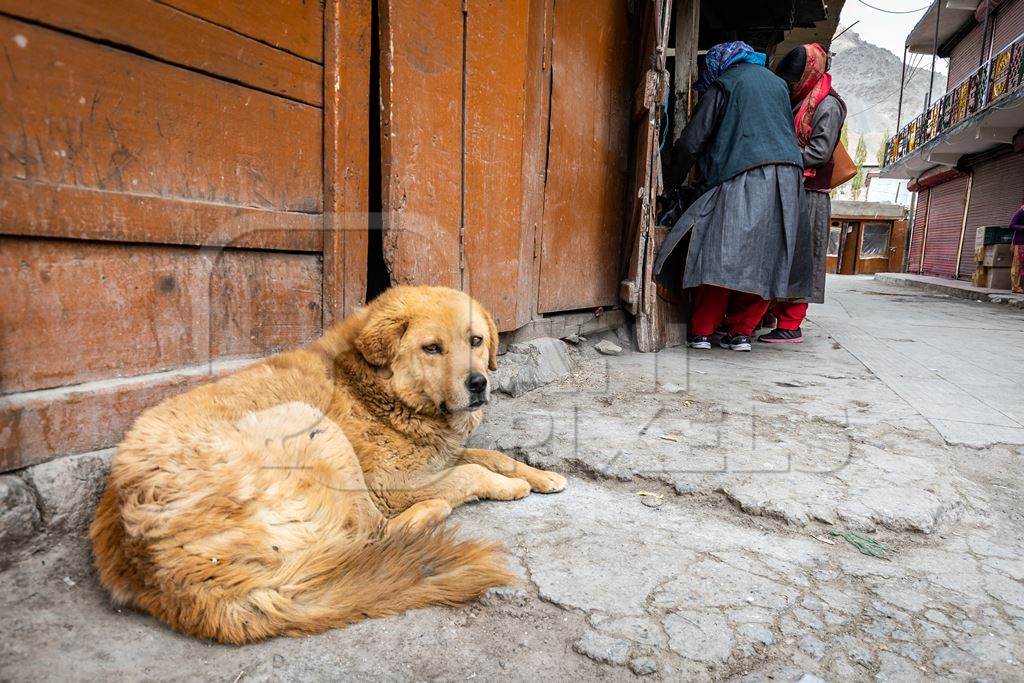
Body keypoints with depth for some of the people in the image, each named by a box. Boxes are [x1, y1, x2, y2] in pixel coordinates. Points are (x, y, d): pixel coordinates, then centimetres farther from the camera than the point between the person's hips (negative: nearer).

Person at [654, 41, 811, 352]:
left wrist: (671, 182, 16)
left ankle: (701, 331, -5)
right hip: (788, 176, 6)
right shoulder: (778, 83, 26)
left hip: (744, 177, -6)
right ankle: (742, 331, 7)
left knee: (721, 254, -5)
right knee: (764, 259, 5)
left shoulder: (723, 84, 9)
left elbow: (692, 142, 6)